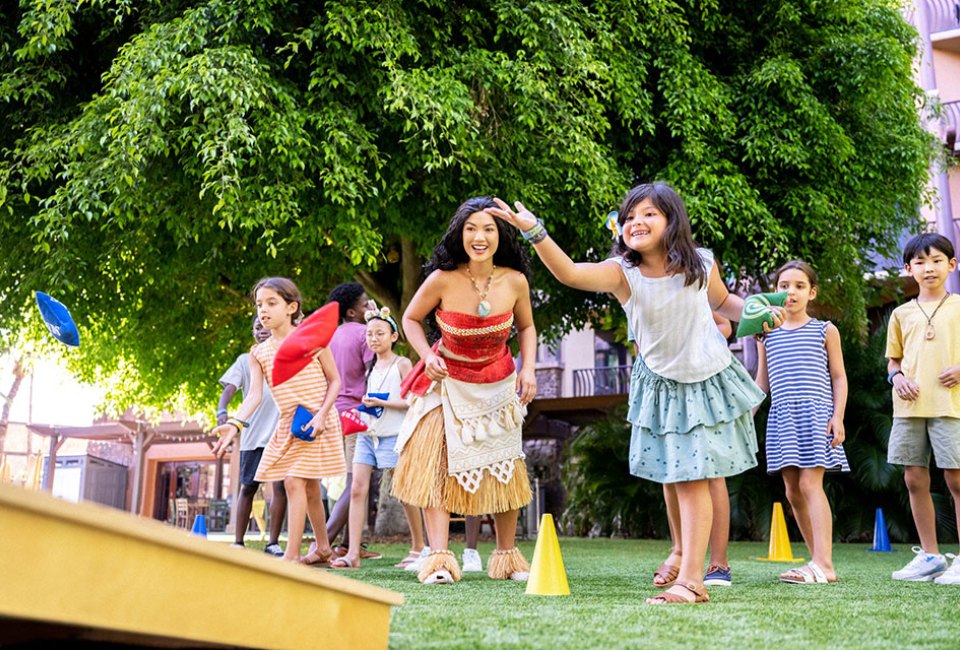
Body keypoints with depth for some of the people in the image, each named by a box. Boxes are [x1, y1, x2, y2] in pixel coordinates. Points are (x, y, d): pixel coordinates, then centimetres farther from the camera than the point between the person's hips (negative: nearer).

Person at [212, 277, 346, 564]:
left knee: (295, 482, -14)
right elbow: (254, 394, -8)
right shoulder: (259, 352, 3)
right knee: (309, 487, 14)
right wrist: (234, 423, -24)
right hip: (287, 425, 5)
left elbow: (335, 381, -3)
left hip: (317, 422, -5)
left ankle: (291, 555, -11)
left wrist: (321, 415, -16)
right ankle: (323, 548, 30)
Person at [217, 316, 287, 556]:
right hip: (253, 434, 0)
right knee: (248, 488, 3)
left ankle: (273, 543, 2)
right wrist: (221, 410, -21)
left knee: (280, 487, -5)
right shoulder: (245, 360, 11)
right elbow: (229, 387, -2)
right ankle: (238, 542, 9)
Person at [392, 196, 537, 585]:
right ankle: (438, 558, -10)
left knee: (505, 468, 8)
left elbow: (526, 327, 4)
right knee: (436, 463, -12)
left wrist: (528, 369, -10)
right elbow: (410, 319, -4)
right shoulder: (442, 279, -21)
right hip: (448, 382, -2)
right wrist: (427, 355, -20)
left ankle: (507, 556, 24)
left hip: (497, 385, 2)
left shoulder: (515, 281, -15)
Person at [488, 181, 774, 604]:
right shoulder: (622, 272, -20)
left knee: (695, 478, -7)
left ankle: (690, 579, -4)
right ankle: (684, 552, 41)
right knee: (674, 477, 15)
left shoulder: (701, 265, -14)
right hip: (661, 383, 1)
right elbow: (570, 273, -42)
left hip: (708, 376, -1)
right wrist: (534, 232, -55)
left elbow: (722, 303, 10)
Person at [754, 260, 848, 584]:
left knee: (810, 484, -15)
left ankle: (823, 563, -19)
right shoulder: (767, 334, 14)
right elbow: (762, 381, 18)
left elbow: (839, 377, 7)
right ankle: (819, 562, 10)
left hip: (816, 414, -4)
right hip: (781, 416, 4)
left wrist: (838, 415, -4)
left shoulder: (825, 330, 7)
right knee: (793, 491, 2)